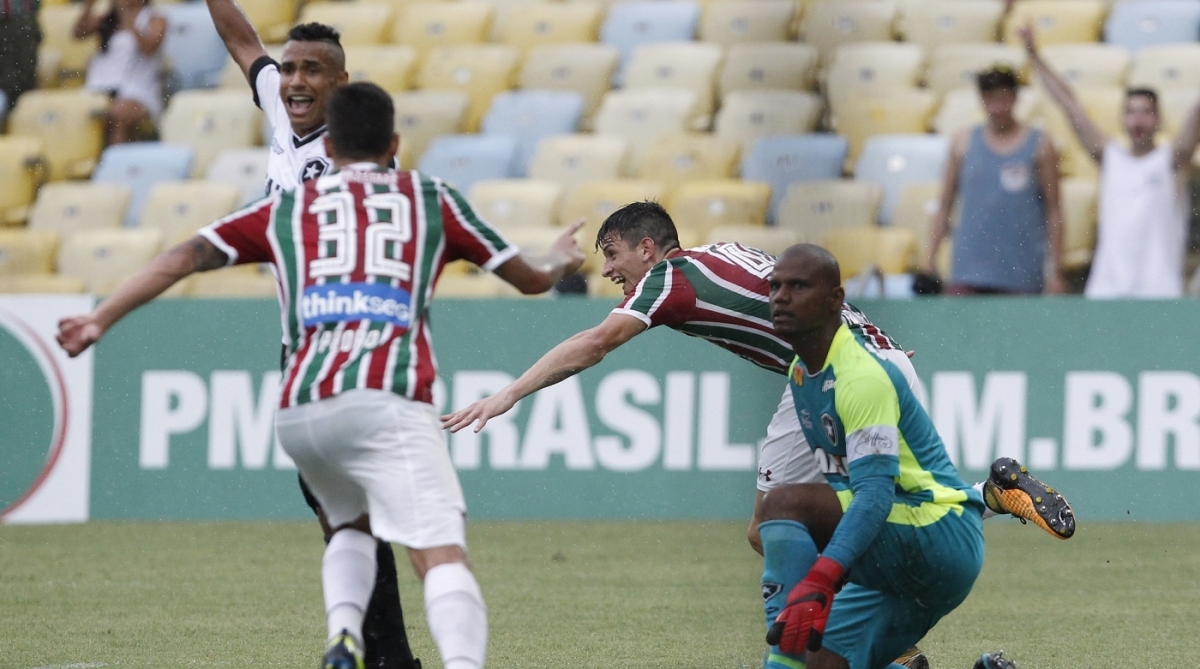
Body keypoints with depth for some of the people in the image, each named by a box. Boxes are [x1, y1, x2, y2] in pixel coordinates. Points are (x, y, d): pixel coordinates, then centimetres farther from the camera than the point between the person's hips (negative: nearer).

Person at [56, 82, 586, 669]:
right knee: (440, 555, -14)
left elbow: (185, 258, 15)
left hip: (299, 413, 3)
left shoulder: (286, 208, 23)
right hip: (387, 401, -3)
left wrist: (100, 320, 19)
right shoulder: (430, 198, 20)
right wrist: (560, 262, 50)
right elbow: (528, 278, 28)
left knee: (352, 527, 28)